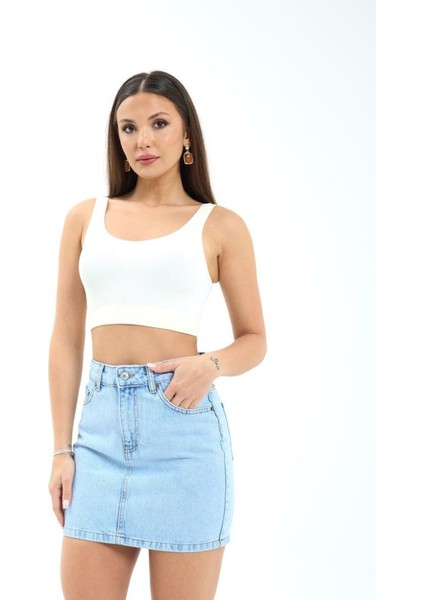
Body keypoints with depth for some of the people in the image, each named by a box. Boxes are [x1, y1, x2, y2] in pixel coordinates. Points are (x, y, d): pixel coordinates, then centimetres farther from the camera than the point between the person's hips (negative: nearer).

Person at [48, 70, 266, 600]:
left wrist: (210, 364, -13)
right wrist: (61, 449, 5)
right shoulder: (85, 218, 11)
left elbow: (254, 339, 9)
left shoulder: (219, 226, 4)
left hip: (183, 419, -2)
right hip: (101, 421, 3)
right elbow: (66, 340, 10)